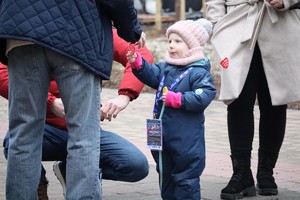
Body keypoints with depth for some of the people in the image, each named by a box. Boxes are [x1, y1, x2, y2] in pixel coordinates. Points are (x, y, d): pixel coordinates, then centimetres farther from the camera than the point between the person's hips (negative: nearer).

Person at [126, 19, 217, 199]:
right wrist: (137, 63, -17)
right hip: (162, 135, 8)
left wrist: (177, 99, -24)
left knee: (186, 177, -1)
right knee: (165, 174, 18)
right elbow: (151, 75, -1)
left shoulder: (199, 72, -13)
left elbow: (203, 97, -22)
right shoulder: (165, 67, 10)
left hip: (186, 140, -8)